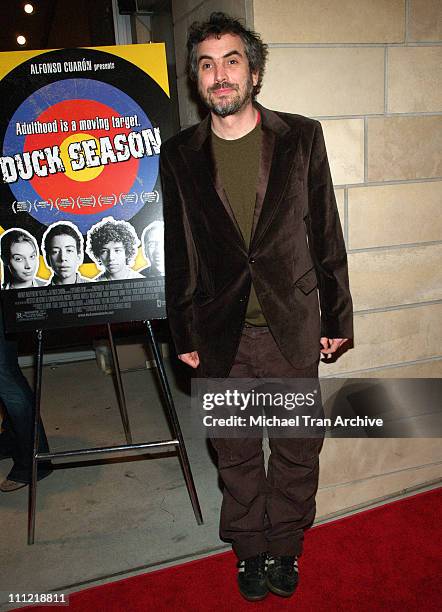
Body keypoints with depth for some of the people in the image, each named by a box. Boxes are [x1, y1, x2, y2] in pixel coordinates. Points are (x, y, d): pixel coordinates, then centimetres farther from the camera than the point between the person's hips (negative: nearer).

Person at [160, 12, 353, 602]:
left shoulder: (301, 136, 0)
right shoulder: (179, 154, 2)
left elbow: (326, 232, 2)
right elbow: (177, 251, 5)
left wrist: (336, 316, 2)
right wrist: (183, 335, 5)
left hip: (293, 329, 0)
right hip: (221, 335, 1)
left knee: (297, 449, 13)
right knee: (236, 453, 15)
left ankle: (284, 547, 38)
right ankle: (250, 549, 39)